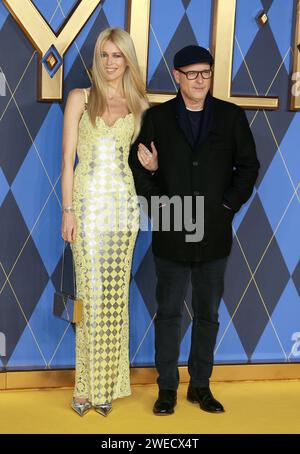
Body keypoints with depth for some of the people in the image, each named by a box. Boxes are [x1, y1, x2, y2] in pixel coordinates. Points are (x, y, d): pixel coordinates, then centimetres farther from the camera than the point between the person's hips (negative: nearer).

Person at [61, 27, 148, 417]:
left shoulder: (138, 106, 10)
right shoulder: (79, 98, 5)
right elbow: (68, 158, 0)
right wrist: (68, 210, -8)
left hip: (123, 204, 2)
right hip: (87, 202, -1)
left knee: (116, 294, 4)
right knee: (91, 293, -2)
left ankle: (108, 383, 16)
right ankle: (87, 385, 9)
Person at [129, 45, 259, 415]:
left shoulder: (232, 117, 3)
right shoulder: (157, 117, 2)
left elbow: (248, 166, 5)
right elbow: (137, 165, 2)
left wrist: (227, 205, -5)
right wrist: (159, 203, -10)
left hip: (214, 234, 1)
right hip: (171, 234, -1)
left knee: (208, 314, 10)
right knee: (168, 313, 7)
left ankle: (200, 386, 23)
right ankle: (167, 388, 18)